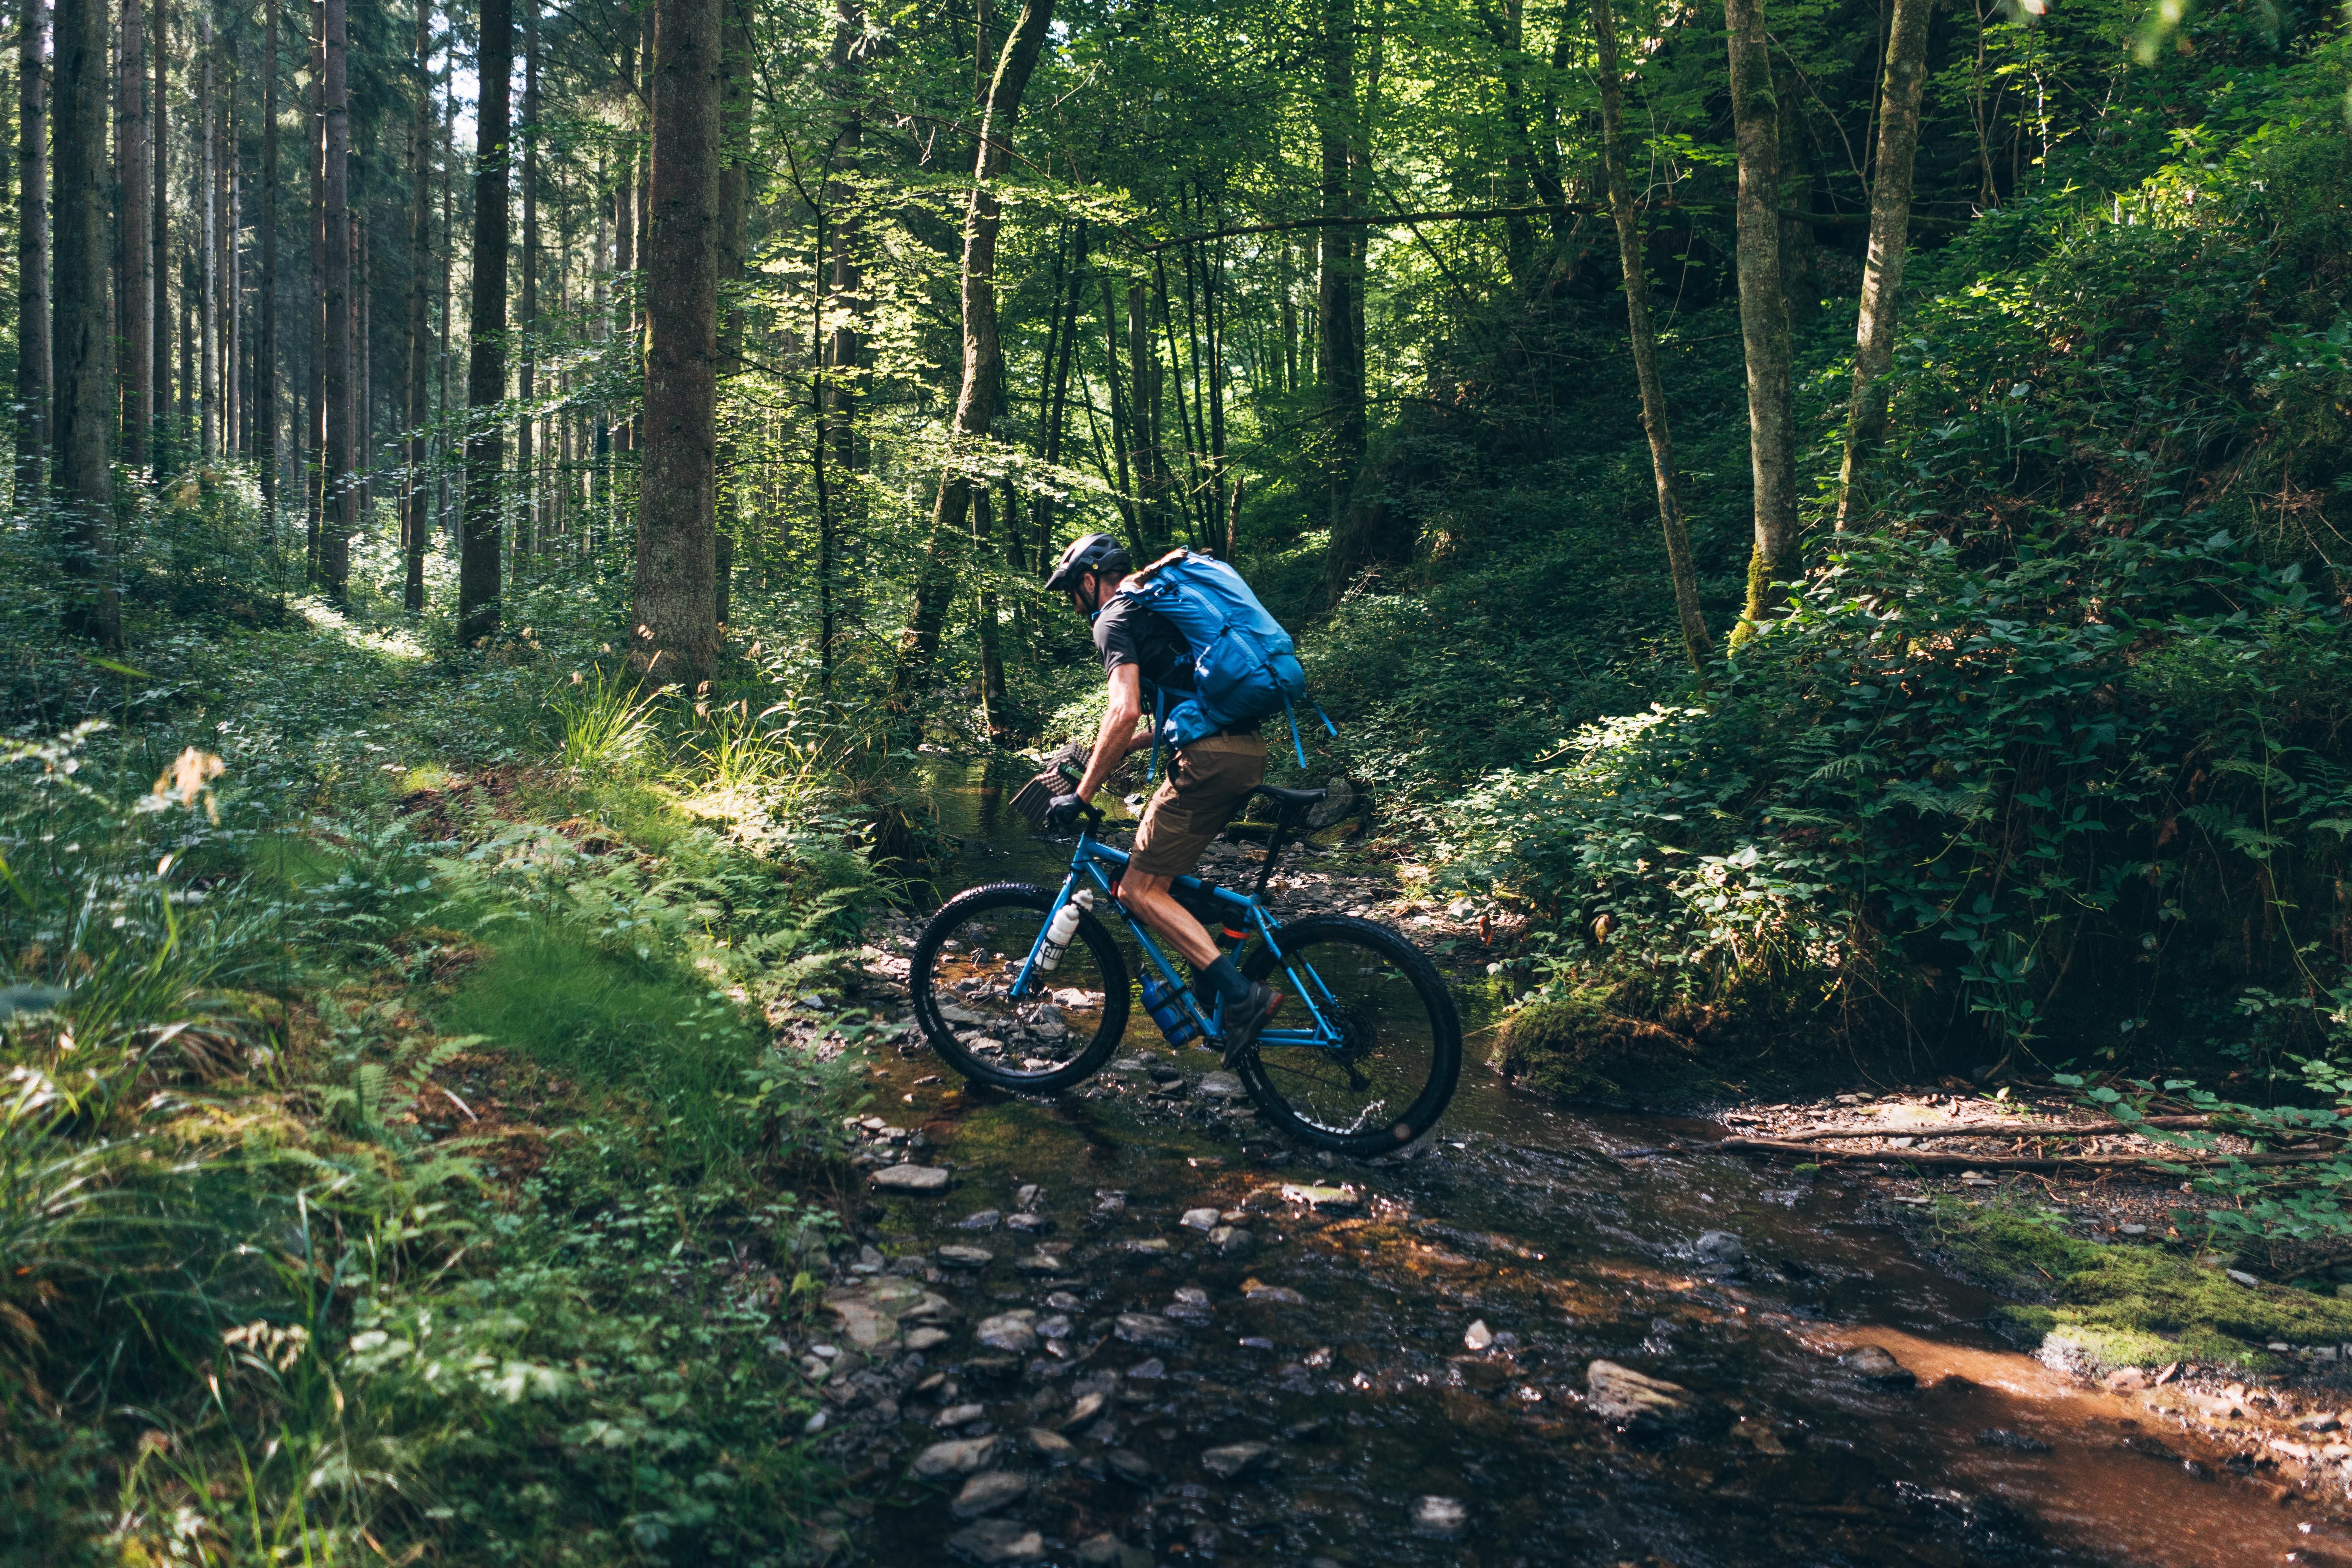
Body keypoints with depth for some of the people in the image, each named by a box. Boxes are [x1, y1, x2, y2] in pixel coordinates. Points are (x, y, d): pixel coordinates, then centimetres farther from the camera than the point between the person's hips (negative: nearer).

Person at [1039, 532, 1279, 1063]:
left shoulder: (1115, 620, -2)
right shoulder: (1159, 609, 28)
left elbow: (1124, 712, -16)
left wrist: (1082, 792, -11)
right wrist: (1111, 750, 30)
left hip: (1210, 760, -10)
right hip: (1250, 751, 10)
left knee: (1139, 890, -5)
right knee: (1155, 851, 24)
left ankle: (1242, 994, -14)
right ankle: (1208, 985, 21)